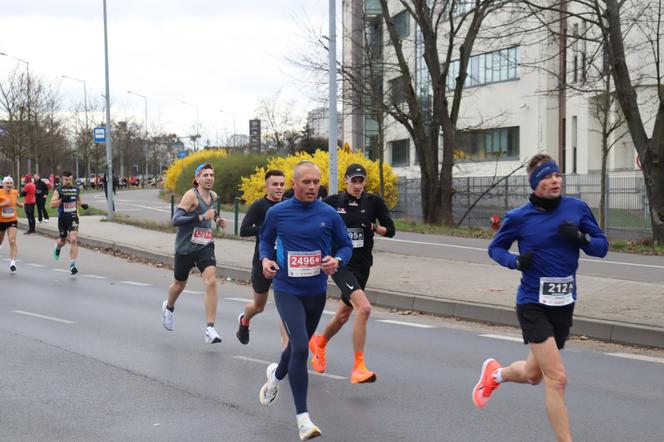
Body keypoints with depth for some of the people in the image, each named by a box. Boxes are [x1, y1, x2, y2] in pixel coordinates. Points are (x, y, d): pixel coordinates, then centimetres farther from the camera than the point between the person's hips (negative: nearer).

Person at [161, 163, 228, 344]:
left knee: (211, 282, -17)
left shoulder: (213, 196, 5)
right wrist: (201, 217, -32)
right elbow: (175, 220, -25)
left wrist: (217, 219, 10)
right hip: (185, 247, -4)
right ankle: (168, 307, 51)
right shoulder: (191, 195, -16)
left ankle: (210, 329, -17)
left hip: (205, 247, 4)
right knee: (180, 285, 16)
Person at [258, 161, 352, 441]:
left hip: (316, 292, 3)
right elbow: (266, 238, 14)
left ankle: (276, 375, 56)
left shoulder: (329, 214, -4)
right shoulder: (277, 213, -4)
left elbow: (346, 245, 5)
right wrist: (265, 259, -6)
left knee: (299, 345, 21)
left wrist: (337, 260, -16)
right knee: (300, 347, -19)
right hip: (287, 291, -3)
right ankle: (302, 418, -11)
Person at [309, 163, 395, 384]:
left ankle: (319, 343, 50)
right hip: (340, 264, -4)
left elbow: (390, 230, 4)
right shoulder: (333, 201, -3)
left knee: (343, 315, 18)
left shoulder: (374, 202, 1)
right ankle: (359, 367, -18)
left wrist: (374, 227, -12)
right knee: (364, 308, -25)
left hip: (362, 265, 4)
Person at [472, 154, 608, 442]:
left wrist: (580, 238, -19)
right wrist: (516, 261, -15)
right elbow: (495, 248, 5)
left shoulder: (577, 208, -2)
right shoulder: (519, 217, -9)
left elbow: (601, 247, 2)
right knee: (557, 378, -14)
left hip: (564, 304, 4)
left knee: (533, 375, 20)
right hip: (533, 304, -4)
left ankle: (494, 374, 52)